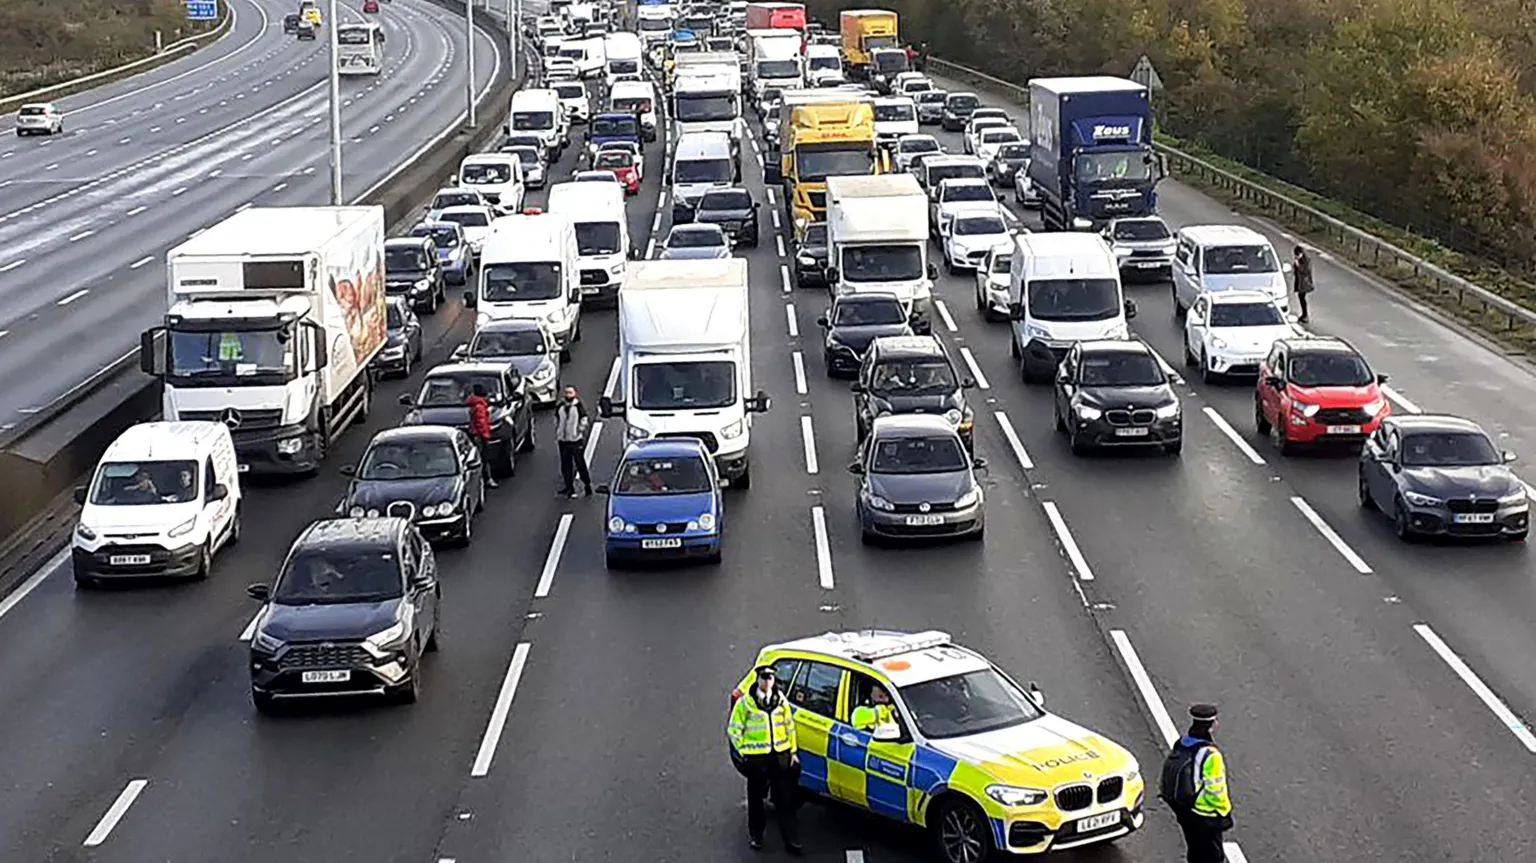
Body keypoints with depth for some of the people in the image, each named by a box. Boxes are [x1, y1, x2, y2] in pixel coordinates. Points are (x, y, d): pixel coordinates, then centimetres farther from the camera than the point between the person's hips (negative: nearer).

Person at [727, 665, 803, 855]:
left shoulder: (781, 701, 6)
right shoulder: (745, 702, -6)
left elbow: (789, 726, 14)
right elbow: (734, 730, -1)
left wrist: (793, 750, 11)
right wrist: (743, 750, -5)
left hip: (780, 755, 3)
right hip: (756, 757, -3)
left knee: (785, 800, 4)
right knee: (756, 798, 9)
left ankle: (791, 840, 8)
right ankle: (755, 835, 25)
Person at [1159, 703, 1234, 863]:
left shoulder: (1180, 746, -2)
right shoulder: (1210, 755, -26)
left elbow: (1171, 778, 6)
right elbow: (1216, 790, -22)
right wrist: (1225, 812, -7)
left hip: (1184, 812, 8)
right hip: (1206, 817, -8)